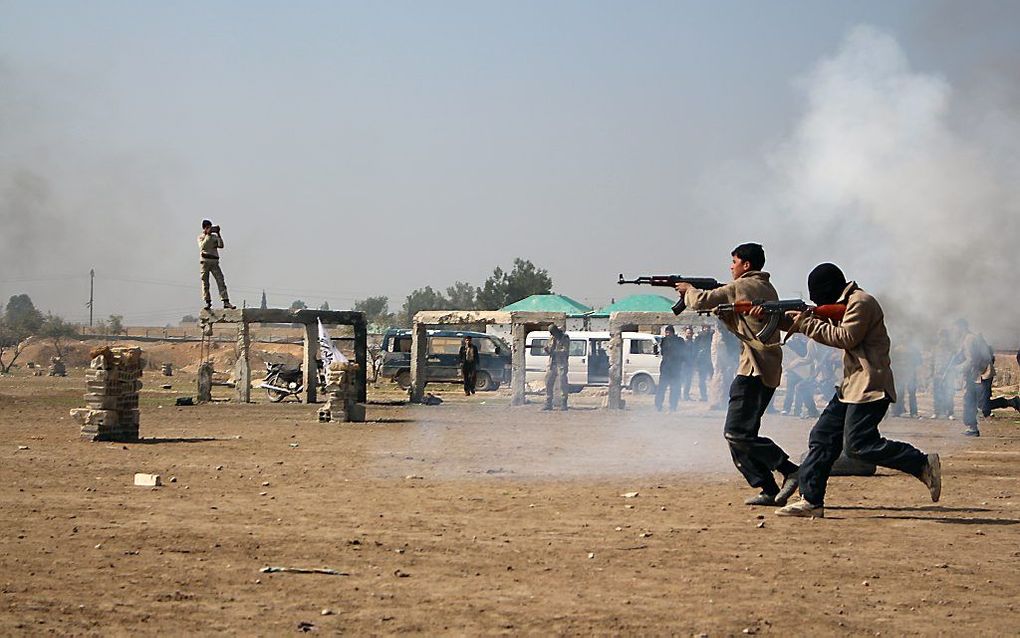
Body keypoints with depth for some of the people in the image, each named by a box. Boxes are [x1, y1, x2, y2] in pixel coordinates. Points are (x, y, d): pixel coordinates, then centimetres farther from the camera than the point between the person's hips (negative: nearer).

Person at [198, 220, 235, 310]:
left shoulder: (215, 237, 14)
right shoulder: (200, 237, 8)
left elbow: (221, 245, -2)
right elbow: (202, 246, -12)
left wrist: (218, 234, -8)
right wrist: (208, 235, -15)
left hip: (214, 262, 2)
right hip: (205, 262, -2)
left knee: (221, 281, -7)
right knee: (205, 283, -2)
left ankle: (226, 302, -12)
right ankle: (207, 302, 4)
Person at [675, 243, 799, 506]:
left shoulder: (741, 287, -8)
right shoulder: (766, 288, 21)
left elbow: (702, 302, -10)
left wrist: (689, 290, 10)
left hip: (754, 368, -10)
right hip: (769, 370, 10)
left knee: (737, 433, -13)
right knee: (741, 434, 10)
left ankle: (790, 471, -16)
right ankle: (768, 490, 5)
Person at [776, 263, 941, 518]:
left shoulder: (860, 303, -12)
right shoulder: (845, 304, 19)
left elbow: (846, 337, -18)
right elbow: (830, 331, 19)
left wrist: (808, 325, -12)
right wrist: (793, 320, 8)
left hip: (869, 386, -11)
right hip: (852, 384, 11)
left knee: (858, 444, -16)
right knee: (822, 436, 6)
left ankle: (924, 464, -11)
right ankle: (811, 500, 7)